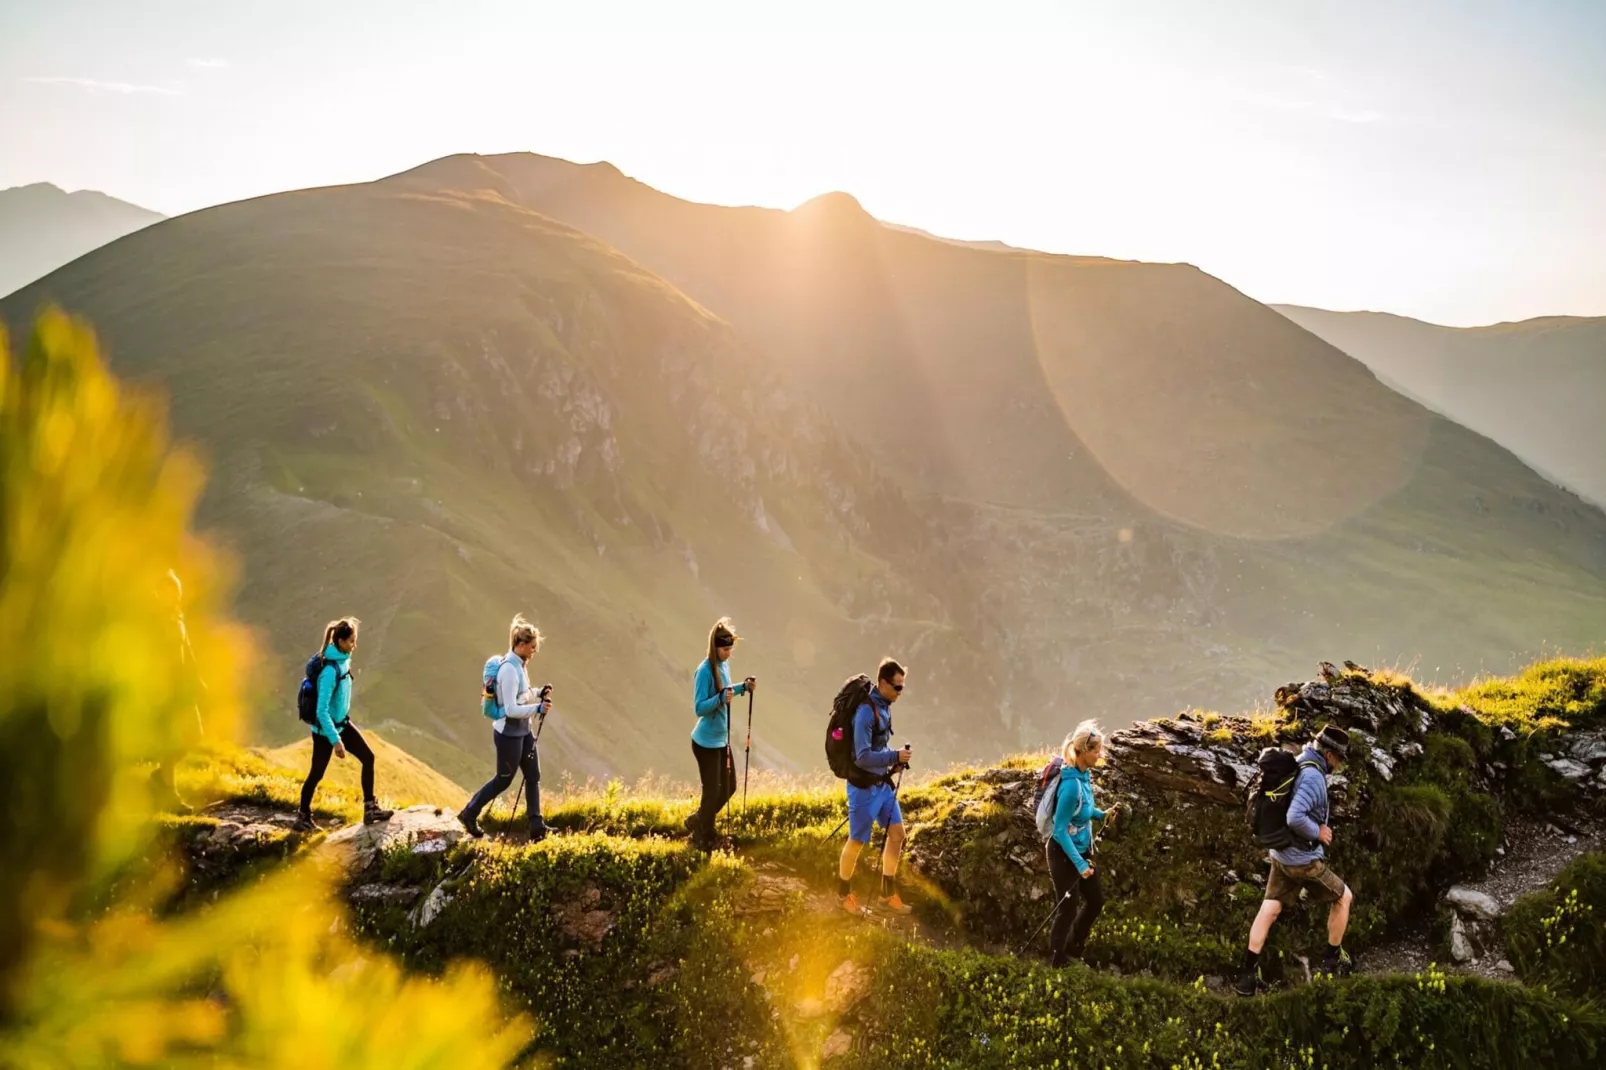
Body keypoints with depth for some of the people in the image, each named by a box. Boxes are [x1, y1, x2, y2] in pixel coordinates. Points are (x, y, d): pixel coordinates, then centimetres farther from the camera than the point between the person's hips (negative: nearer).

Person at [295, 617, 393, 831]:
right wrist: (335, 740, -28)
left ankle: (370, 809, 10)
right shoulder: (330, 670, -31)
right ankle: (303, 817, 27)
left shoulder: (343, 659, -4)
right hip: (325, 729, -8)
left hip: (342, 723, 8)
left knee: (368, 757, 3)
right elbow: (322, 710, -30)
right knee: (317, 773, 7)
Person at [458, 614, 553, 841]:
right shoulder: (509, 669, -24)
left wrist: (539, 695, 2)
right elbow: (511, 709, -27)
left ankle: (536, 826, 14)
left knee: (533, 775, 9)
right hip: (508, 733, -9)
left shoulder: (520, 664, 5)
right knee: (504, 780, 7)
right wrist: (538, 708, -31)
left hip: (522, 730, 9)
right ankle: (469, 814, 25)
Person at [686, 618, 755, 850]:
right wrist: (720, 698, -38)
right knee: (712, 792, 1)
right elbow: (699, 708, -24)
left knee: (729, 788, 17)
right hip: (706, 742, -8)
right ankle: (705, 841, 19)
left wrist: (743, 687, 3)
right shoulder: (705, 671, -22)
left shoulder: (724, 665, 3)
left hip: (721, 739, 8)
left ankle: (696, 822, 36)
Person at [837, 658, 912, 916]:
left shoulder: (884, 707, 5)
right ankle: (844, 894, 25)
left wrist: (893, 762, 2)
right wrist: (895, 757, -22)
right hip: (864, 786, -9)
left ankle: (887, 895, 21)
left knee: (897, 833, 9)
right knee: (857, 841, 4)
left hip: (883, 783, 9)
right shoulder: (866, 712, -23)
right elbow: (863, 757, -26)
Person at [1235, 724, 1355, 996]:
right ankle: (1332, 960, 24)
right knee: (1343, 897, 14)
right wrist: (1319, 833, -17)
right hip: (1304, 860, -8)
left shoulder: (1298, 767, 7)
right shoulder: (1313, 776, -23)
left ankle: (1248, 976, 8)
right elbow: (1295, 818, -33)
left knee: (1268, 910, 8)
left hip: (1281, 855, 8)